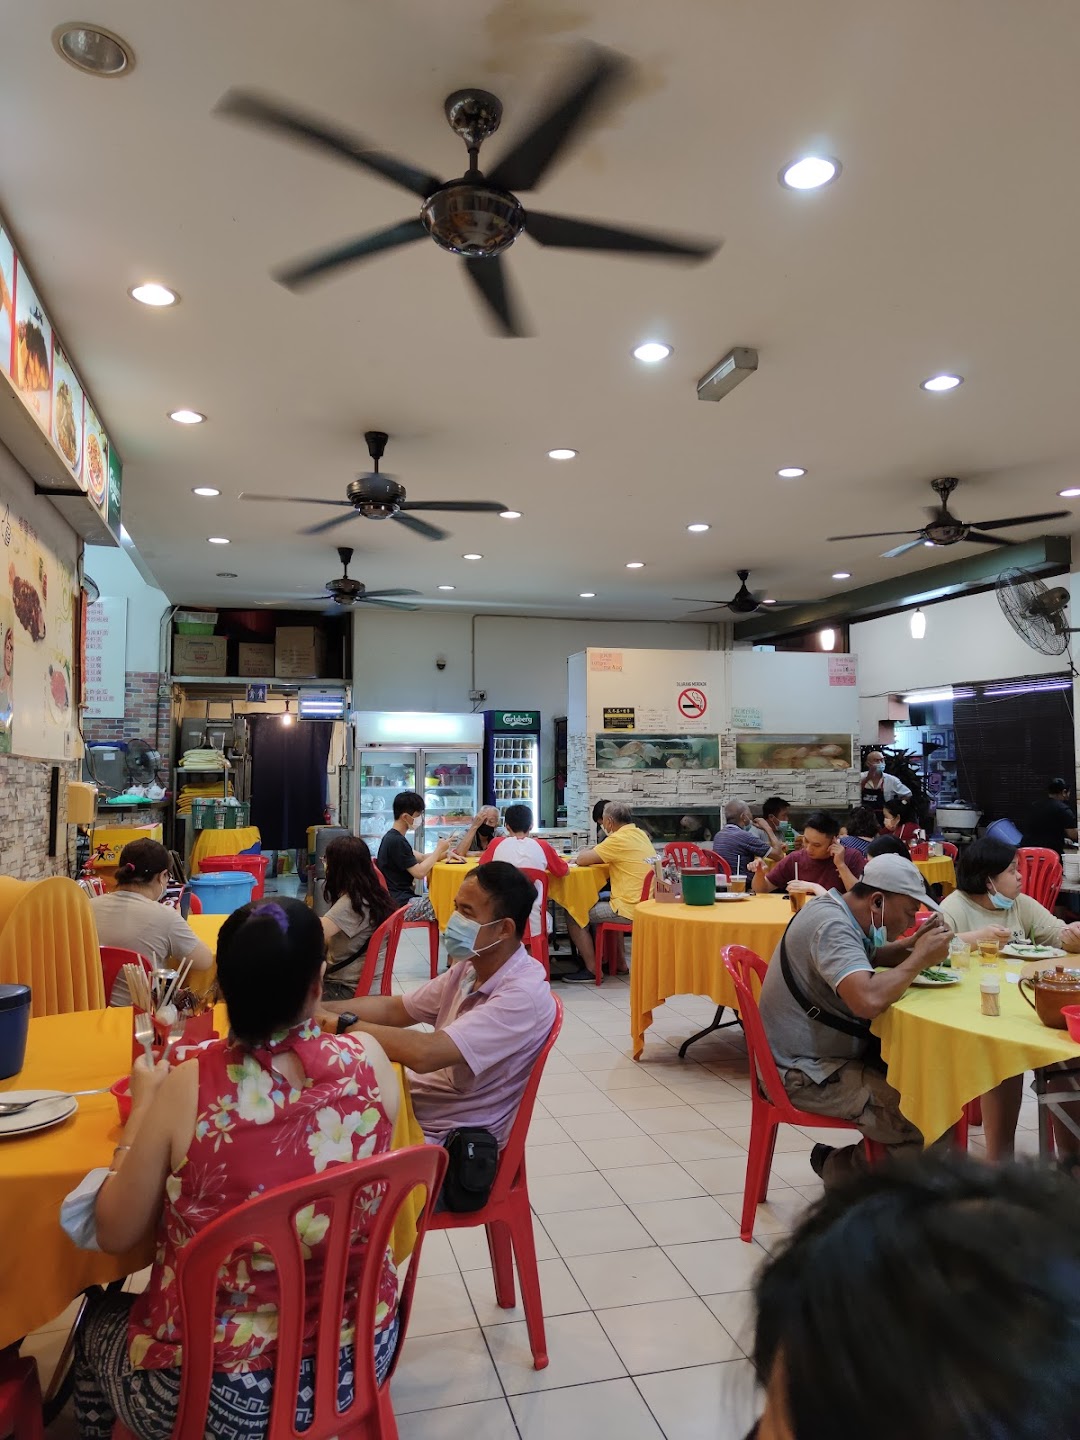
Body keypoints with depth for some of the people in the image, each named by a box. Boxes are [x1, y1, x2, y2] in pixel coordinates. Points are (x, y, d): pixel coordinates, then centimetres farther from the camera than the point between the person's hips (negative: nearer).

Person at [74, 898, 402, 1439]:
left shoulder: (189, 1087, -23)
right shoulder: (368, 1061, -16)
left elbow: (115, 1234, -9)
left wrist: (144, 1105, 2)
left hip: (222, 1395, -3)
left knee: (102, 1319, 29)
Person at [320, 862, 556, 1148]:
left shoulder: (523, 994, -27)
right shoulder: (470, 967, -1)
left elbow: (425, 1054, -34)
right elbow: (395, 1009, 7)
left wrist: (340, 1022, -24)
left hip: (451, 1136, -7)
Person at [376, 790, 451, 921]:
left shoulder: (392, 837, 14)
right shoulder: (396, 841, -18)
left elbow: (421, 858, 19)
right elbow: (419, 872, -20)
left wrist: (444, 853, 2)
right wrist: (439, 849, -8)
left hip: (399, 898, 10)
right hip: (399, 904, -10)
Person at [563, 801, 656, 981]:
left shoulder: (619, 839, -16)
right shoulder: (640, 834, 10)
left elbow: (581, 860, -15)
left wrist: (581, 856, 9)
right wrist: (588, 856, 6)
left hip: (630, 909, -9)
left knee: (574, 916, 0)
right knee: (599, 903, 32)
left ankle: (592, 969, 5)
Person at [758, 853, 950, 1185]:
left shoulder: (838, 909, 6)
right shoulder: (831, 926, -24)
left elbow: (871, 956, 22)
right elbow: (868, 1001, -37)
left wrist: (912, 944, 2)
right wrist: (920, 958, -22)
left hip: (828, 1052, 10)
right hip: (806, 1073, -10)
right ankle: (838, 1167, 4)